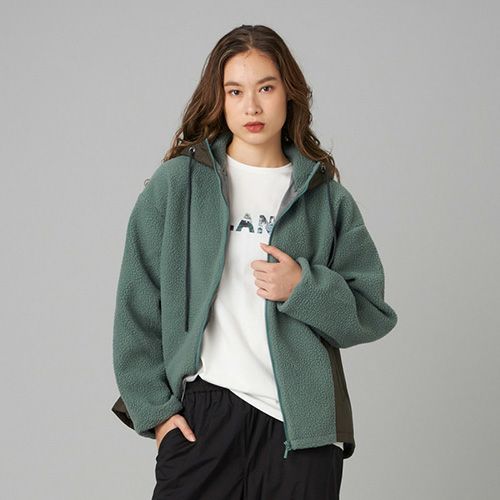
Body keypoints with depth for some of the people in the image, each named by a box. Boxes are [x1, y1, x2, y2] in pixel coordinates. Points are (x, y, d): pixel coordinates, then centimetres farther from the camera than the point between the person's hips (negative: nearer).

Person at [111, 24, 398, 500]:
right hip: (201, 415, -1)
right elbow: (138, 304, 3)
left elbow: (373, 314, 7)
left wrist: (303, 289, -10)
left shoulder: (326, 197, 7)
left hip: (304, 426, 1)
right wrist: (154, 406, -2)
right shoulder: (176, 184, 3)